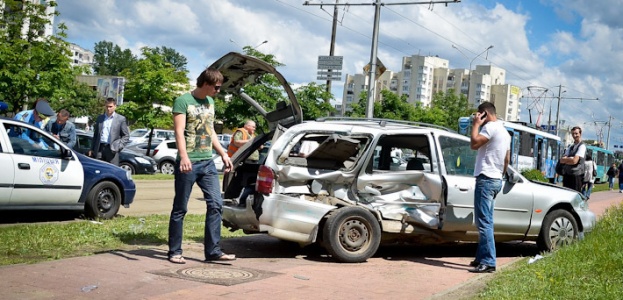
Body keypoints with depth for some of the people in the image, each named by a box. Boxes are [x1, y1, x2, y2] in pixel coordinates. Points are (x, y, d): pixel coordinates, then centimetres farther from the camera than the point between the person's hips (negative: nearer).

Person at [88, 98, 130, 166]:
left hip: (111, 149, -3)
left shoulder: (121, 119, 4)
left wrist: (118, 146, -10)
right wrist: (92, 149, 13)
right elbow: (95, 134, 19)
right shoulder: (100, 118, 16)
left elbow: (126, 136, 3)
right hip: (99, 149, 3)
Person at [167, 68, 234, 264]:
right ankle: (174, 252, 10)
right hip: (188, 163, -7)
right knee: (180, 208, 2)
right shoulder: (183, 101, -6)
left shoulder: (210, 103, 17)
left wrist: (223, 154, 21)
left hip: (208, 162, 7)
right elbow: (179, 131, -16)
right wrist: (183, 156, -29)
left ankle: (213, 250, 3)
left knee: (216, 204, -1)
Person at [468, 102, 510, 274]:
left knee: (484, 222, -12)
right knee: (486, 222, 15)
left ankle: (488, 262, -16)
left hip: (486, 179, -11)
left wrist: (476, 124, -11)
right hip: (496, 180, 11)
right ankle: (482, 258, 21)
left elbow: (474, 144, -22)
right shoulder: (504, 131, 21)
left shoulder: (491, 127, -12)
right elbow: (507, 159, 25)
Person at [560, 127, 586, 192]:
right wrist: (570, 159, -11)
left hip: (576, 175, -7)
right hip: (567, 174, 7)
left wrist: (566, 159, 0)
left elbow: (574, 161, -16)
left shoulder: (582, 146, -6)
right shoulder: (570, 146, 16)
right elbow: (562, 160, 6)